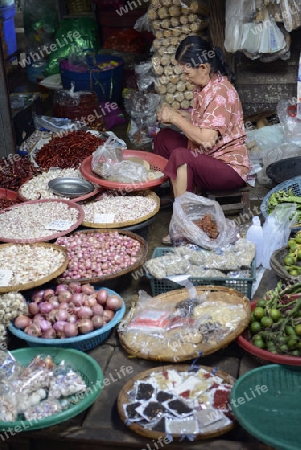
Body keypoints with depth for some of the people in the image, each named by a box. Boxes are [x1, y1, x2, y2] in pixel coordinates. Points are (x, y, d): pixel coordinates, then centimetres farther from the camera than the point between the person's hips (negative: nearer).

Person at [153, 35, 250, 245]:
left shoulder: (220, 92, -25)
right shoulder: (204, 86, 3)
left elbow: (206, 139, -30)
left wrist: (175, 117, -20)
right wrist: (174, 114, -1)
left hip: (229, 167, -10)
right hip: (206, 156, 10)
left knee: (180, 156, -32)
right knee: (164, 138, 12)